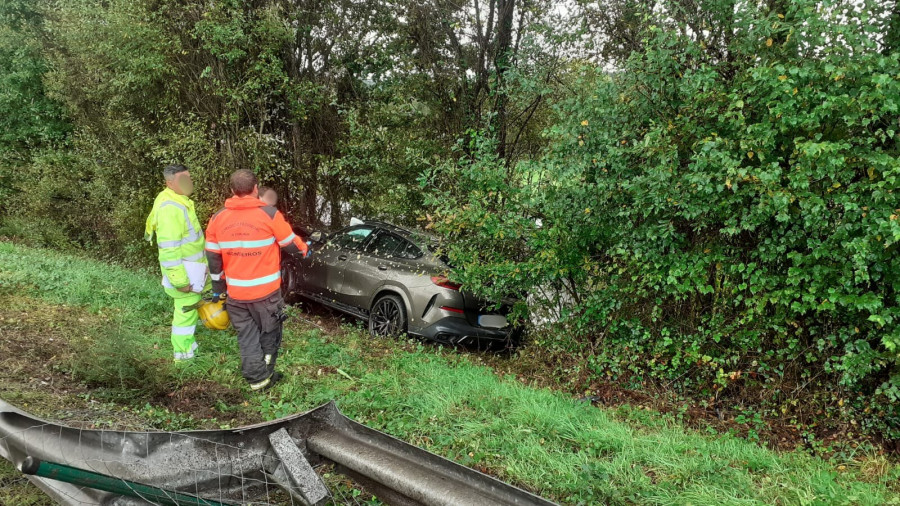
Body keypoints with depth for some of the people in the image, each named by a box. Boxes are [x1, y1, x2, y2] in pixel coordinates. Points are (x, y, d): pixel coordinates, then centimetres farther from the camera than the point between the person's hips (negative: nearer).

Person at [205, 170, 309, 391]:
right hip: (266, 291, -3)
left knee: (247, 337, 14)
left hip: (236, 293, 3)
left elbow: (213, 257, 6)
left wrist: (217, 288, 17)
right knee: (269, 334, 15)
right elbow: (291, 245, -1)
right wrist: (305, 249, 21)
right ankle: (265, 376, 25)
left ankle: (256, 378, 18)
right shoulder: (269, 214, -12)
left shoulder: (217, 218, 0)